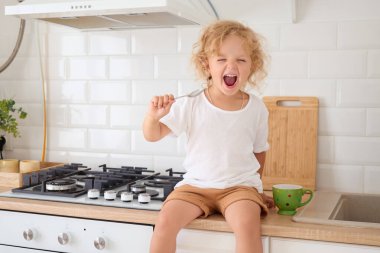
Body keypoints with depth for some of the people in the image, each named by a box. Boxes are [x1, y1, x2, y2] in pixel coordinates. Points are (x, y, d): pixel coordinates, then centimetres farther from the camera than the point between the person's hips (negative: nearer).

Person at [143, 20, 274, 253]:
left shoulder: (256, 108, -1)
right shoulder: (190, 106, -5)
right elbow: (153, 135, -3)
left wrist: (255, 185, 17)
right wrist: (153, 116, -23)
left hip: (240, 185, 0)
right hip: (196, 184, 1)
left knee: (247, 224, -29)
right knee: (165, 221, -21)